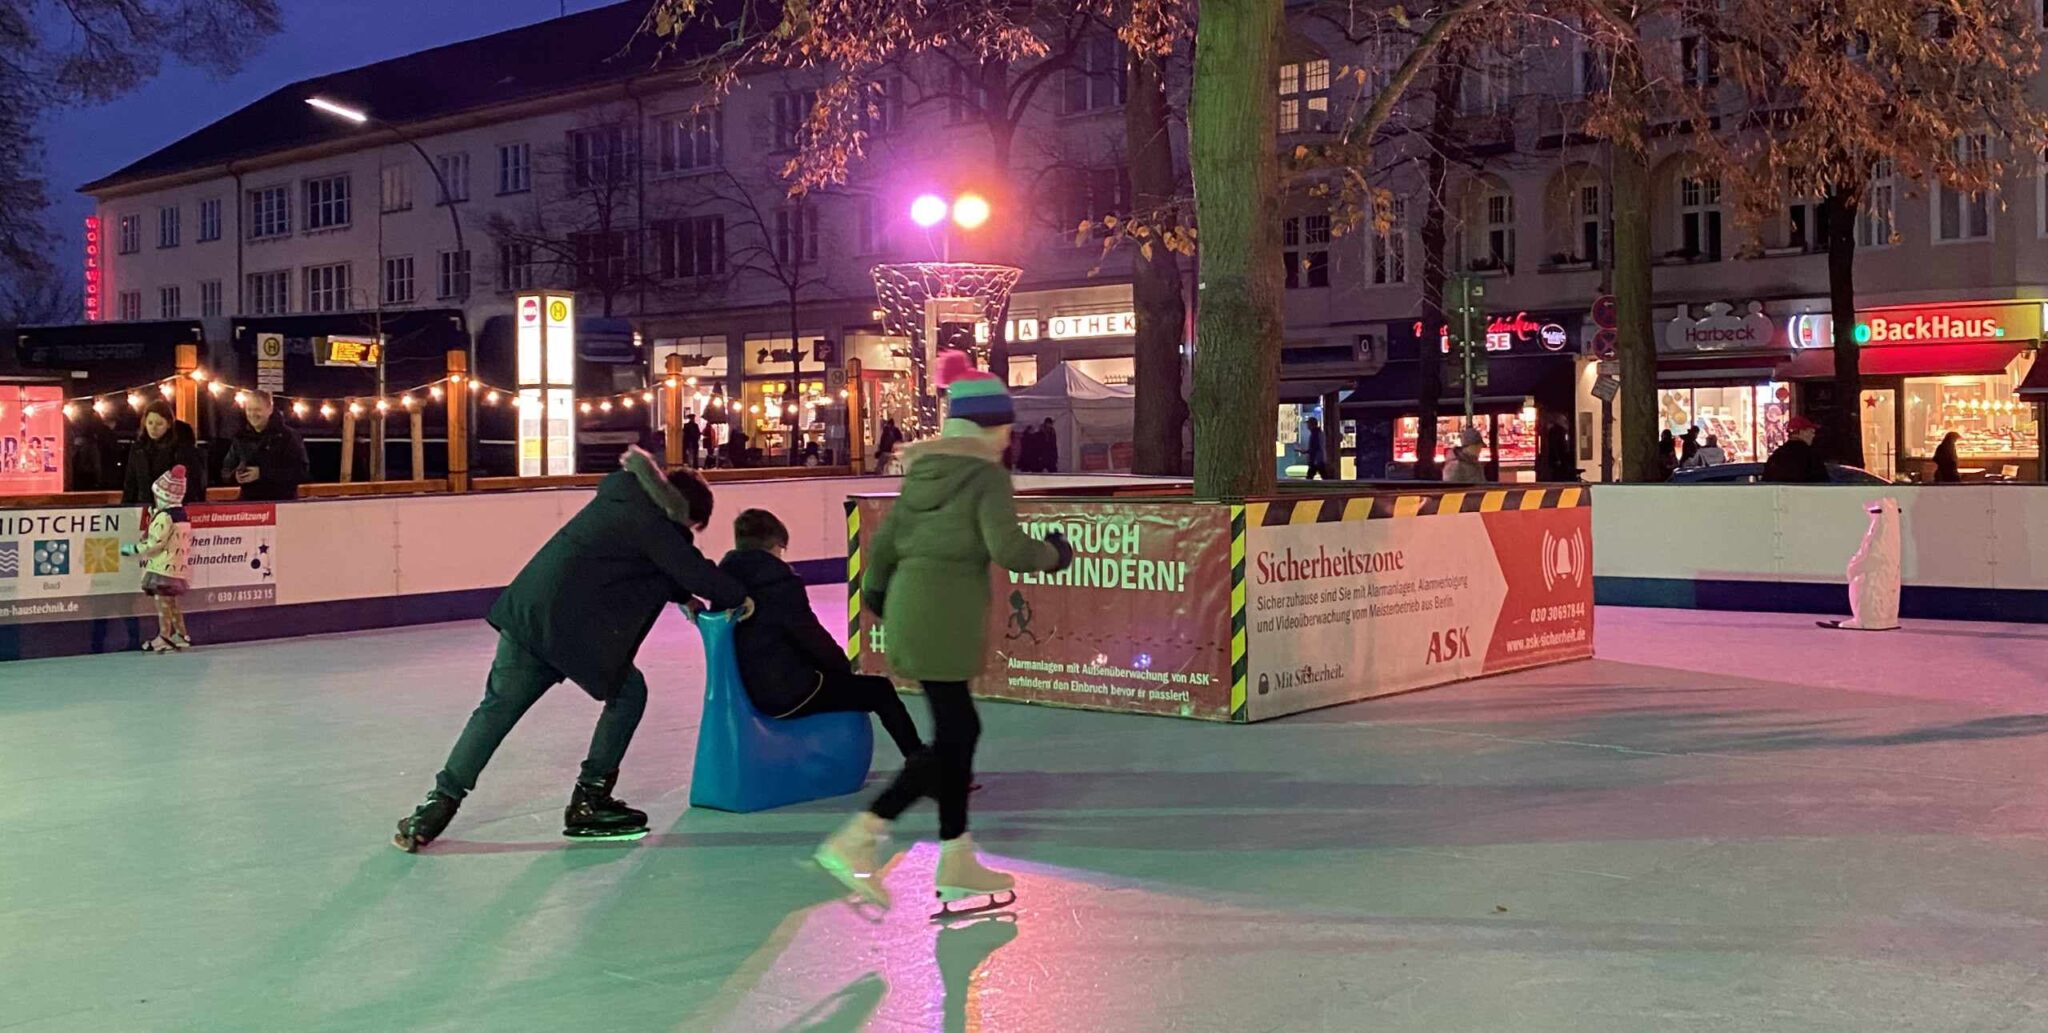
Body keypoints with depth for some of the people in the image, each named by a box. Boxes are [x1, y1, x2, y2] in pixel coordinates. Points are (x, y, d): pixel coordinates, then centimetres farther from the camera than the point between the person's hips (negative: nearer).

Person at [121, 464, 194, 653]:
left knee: (162, 601, -4)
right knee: (171, 602, 16)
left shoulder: (164, 517, -16)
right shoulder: (182, 514, 11)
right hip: (178, 566, 9)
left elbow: (155, 544, -18)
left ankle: (164, 637, -4)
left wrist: (132, 549, -6)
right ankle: (181, 635, 17)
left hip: (163, 567, -9)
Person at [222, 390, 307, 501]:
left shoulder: (288, 436, -4)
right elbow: (226, 470, 18)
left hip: (282, 503, -4)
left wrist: (262, 474, -20)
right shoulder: (241, 437, 12)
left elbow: (300, 472, -14)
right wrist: (235, 475, -8)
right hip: (248, 502, 4)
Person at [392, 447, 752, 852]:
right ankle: (588, 802, 14)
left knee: (497, 707, 14)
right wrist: (738, 598, 8)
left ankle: (437, 806, 12)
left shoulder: (624, 496, 18)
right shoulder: (652, 523, -8)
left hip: (523, 609, 8)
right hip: (569, 625, -8)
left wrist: (684, 597, 22)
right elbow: (693, 570, -7)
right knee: (628, 694, 11)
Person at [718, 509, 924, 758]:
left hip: (748, 689, 9)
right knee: (880, 690, 6)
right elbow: (811, 636, -14)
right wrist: (843, 665, 5)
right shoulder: (781, 583, -19)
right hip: (789, 692, -8)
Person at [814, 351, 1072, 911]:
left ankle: (957, 863, 17)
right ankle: (855, 842, -5)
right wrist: (1053, 554, 3)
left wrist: (876, 591, 34)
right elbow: (1007, 548, -17)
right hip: (945, 618, -8)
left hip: (911, 608, 8)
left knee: (960, 730, 15)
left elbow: (885, 539, 16)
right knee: (950, 739, -1)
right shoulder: (988, 475, -8)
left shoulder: (923, 470, 13)